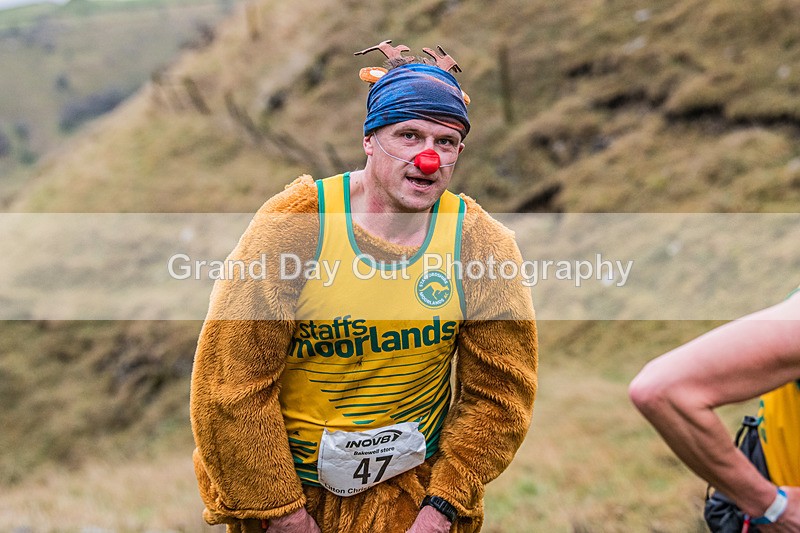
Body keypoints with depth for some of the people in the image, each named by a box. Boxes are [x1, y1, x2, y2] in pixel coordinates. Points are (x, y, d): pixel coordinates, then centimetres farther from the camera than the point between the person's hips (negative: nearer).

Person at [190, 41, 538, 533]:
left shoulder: (486, 246, -11)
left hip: (417, 489, 1)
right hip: (285, 484, -1)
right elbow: (231, 383, -16)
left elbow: (500, 393, -5)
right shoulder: (291, 226, -17)